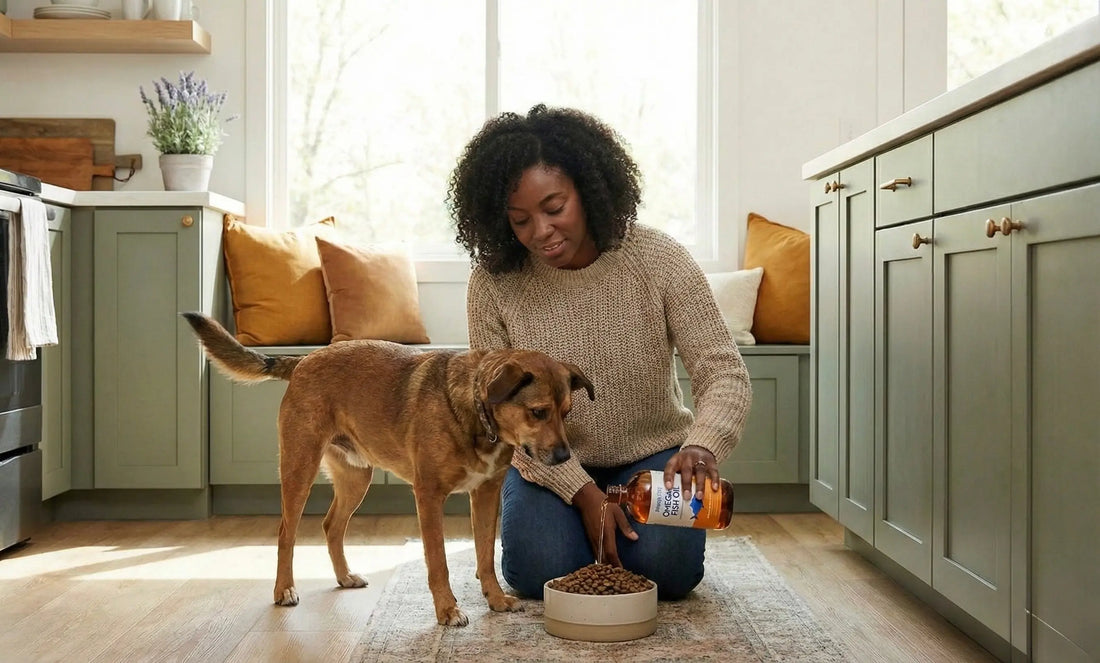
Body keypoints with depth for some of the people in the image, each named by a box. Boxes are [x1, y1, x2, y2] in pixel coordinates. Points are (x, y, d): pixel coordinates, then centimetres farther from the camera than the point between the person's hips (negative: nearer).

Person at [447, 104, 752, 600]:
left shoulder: (659, 260, -18)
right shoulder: (492, 285, -16)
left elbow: (724, 372, -21)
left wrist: (702, 445, -43)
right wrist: (582, 491, -22)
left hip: (652, 455, 0)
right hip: (551, 465, 1)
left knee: (667, 569, -21)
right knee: (541, 572, -21)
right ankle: (583, 522, 15)